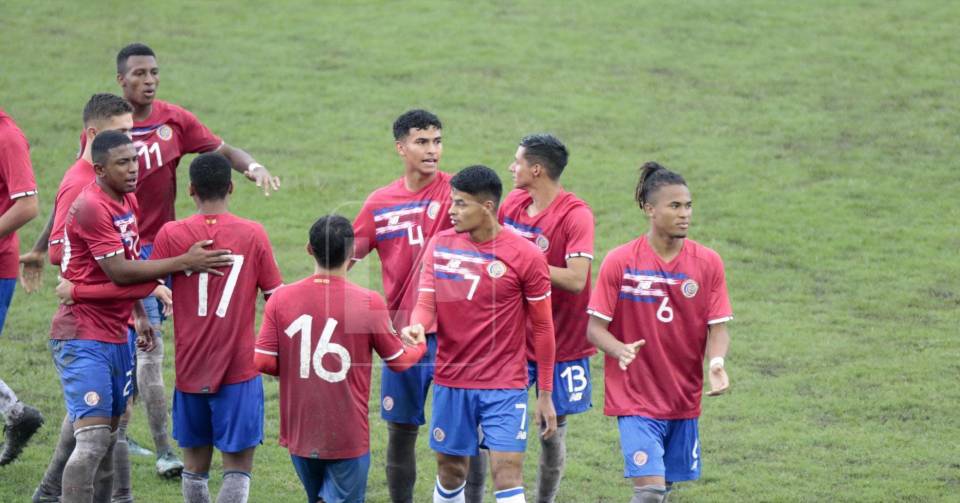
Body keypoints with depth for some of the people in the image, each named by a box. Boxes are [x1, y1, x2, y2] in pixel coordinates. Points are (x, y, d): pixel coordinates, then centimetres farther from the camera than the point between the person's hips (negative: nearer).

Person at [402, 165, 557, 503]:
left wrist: (546, 394, -1)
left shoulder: (525, 256, -9)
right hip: (451, 382, 4)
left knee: (507, 476, -11)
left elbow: (542, 327, -3)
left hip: (505, 386, -4)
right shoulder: (440, 245, 2)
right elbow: (426, 302, 0)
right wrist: (416, 326, -26)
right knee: (450, 474, 12)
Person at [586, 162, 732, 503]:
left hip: (684, 397, 4)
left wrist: (716, 363, -22)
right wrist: (619, 350, -29)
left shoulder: (708, 263, -1)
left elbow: (717, 327, 0)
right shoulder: (619, 262, -9)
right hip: (635, 398, -4)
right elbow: (594, 327, -8)